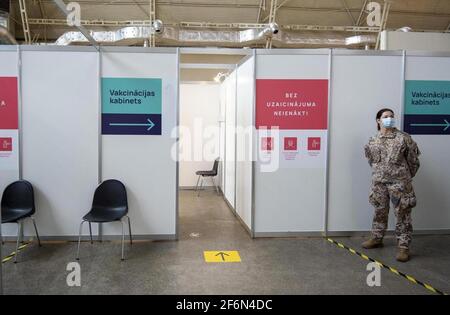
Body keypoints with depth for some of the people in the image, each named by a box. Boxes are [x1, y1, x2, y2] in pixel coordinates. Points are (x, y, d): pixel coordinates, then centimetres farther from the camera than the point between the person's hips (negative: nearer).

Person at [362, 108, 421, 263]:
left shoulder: (404, 138, -6)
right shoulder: (373, 141, 4)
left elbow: (413, 160, 1)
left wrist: (407, 177, 7)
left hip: (400, 183, -3)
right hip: (379, 183, 4)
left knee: (403, 215, 1)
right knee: (380, 212, 16)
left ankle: (404, 246, 9)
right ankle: (377, 238, 32)